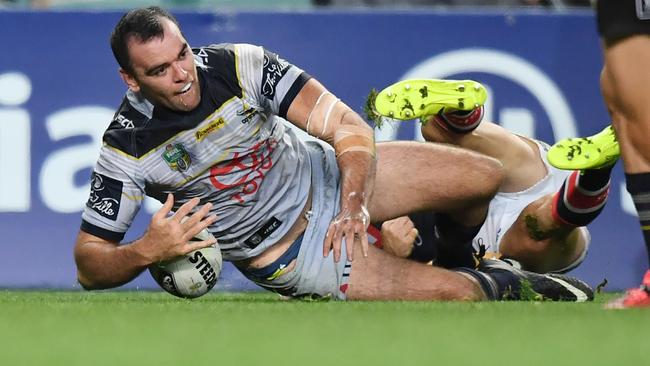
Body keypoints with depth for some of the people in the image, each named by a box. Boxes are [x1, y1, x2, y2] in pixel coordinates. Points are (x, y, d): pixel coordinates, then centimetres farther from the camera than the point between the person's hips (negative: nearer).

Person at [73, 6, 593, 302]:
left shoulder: (240, 64, -18)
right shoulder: (126, 151, -22)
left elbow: (346, 125, -18)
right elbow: (90, 263, -17)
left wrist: (355, 201, -35)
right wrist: (146, 252, -39)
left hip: (326, 175, 4)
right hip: (283, 252, -3)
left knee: (482, 177, -7)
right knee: (458, 296, -18)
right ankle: (499, 285, 19)